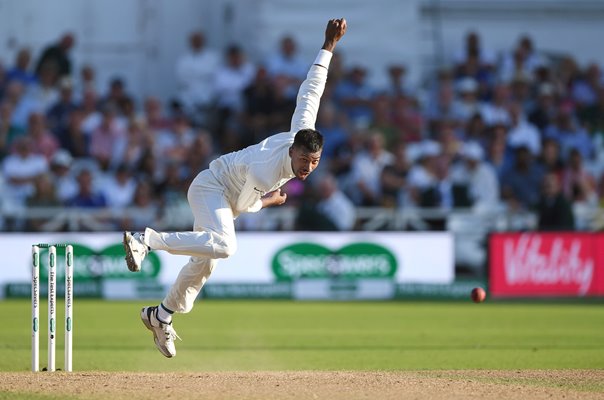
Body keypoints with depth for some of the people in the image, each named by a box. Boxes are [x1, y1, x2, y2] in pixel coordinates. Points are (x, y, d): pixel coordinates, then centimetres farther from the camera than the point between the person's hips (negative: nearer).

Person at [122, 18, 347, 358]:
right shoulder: (263, 173, -36)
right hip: (211, 187, -8)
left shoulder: (302, 132, -19)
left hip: (225, 198, 8)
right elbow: (243, 205, -17)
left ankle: (161, 316, 32)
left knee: (203, 262, 16)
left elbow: (310, 89, -11)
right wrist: (269, 201, 1)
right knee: (223, 245, -36)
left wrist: (329, 46, -7)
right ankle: (147, 239, -29)